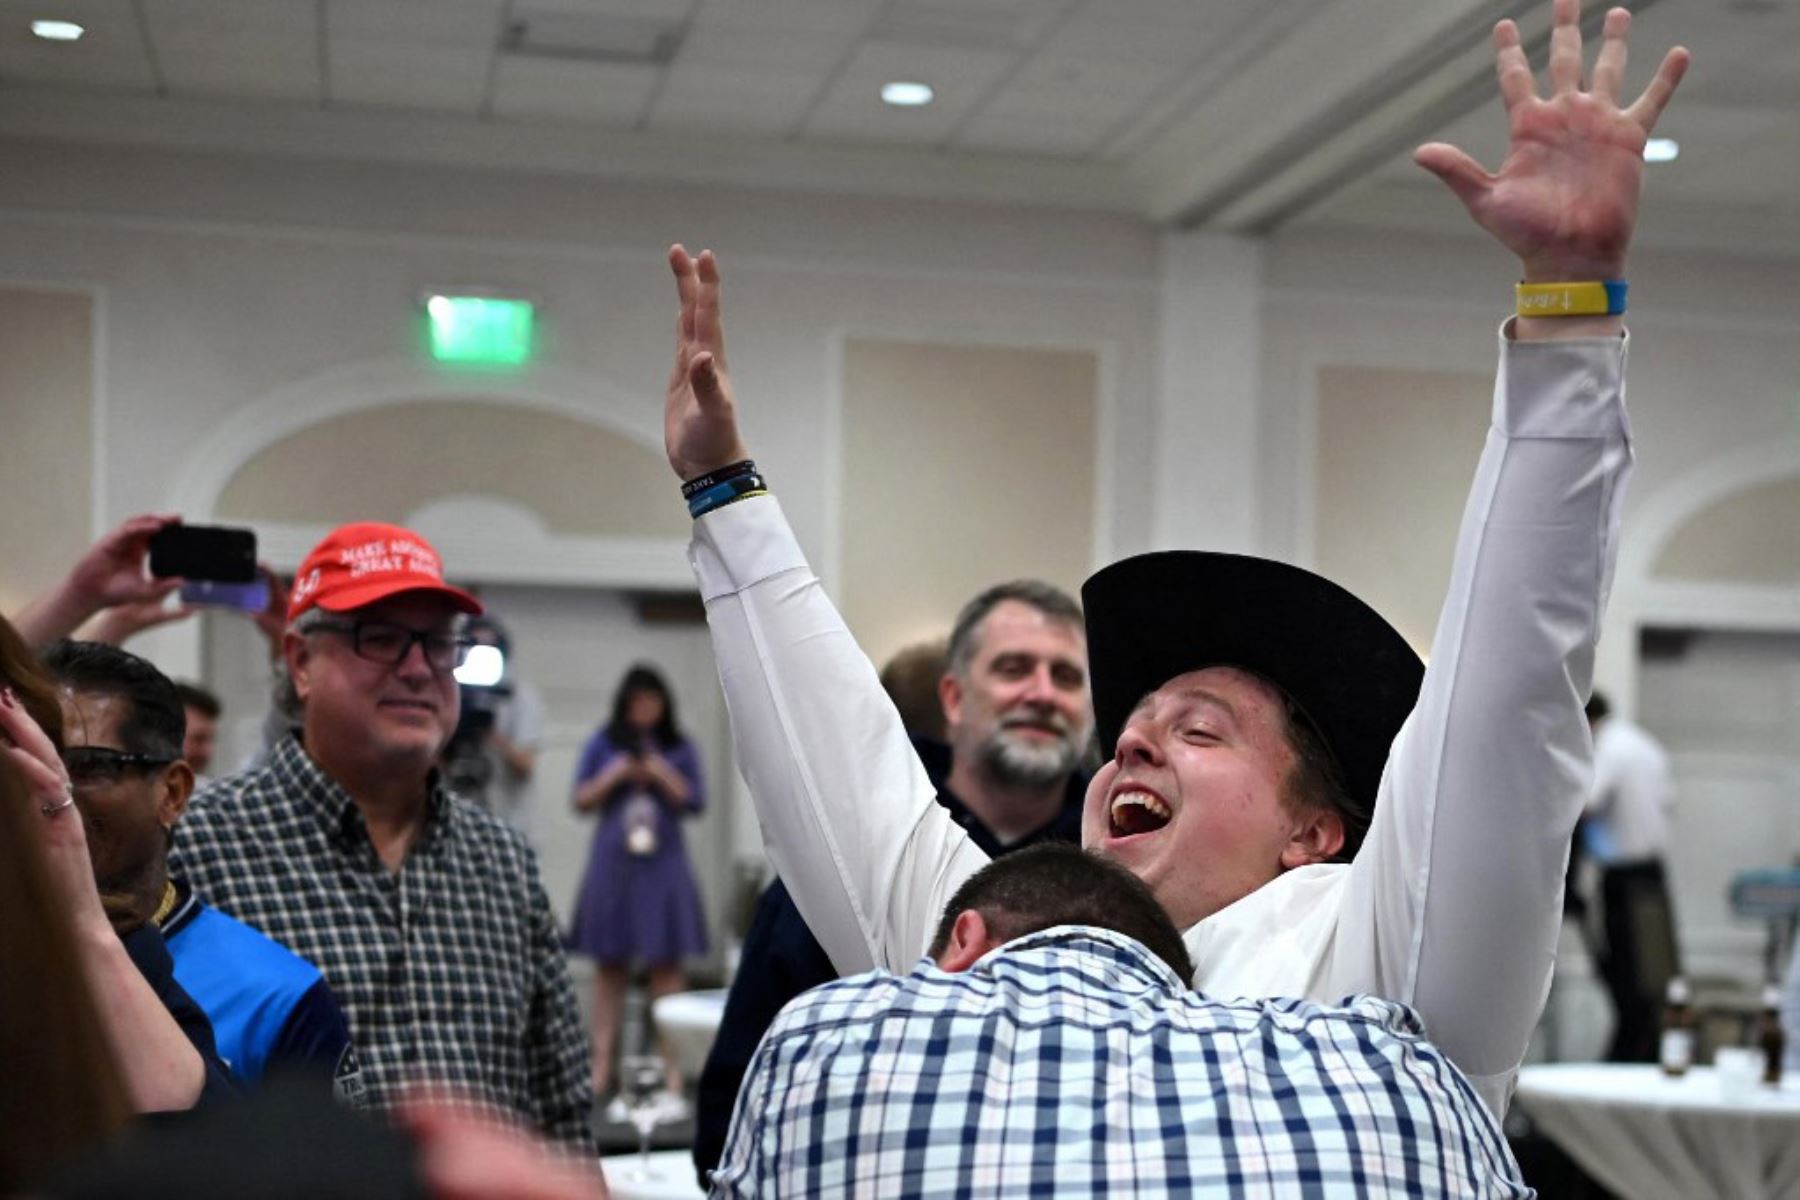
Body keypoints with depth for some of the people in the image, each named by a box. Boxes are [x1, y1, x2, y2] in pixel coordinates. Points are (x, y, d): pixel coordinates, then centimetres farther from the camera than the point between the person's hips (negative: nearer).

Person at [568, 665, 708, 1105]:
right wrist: (615, 775, -9)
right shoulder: (603, 745, 7)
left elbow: (695, 801, 1)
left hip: (662, 865, -1)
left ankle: (672, 1068, -4)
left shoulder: (679, 749, 6)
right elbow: (582, 799, 5)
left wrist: (662, 774, -11)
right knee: (609, 963, 4)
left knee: (666, 964, -4)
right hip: (612, 863, 1)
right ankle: (602, 1062, 9)